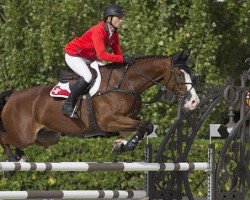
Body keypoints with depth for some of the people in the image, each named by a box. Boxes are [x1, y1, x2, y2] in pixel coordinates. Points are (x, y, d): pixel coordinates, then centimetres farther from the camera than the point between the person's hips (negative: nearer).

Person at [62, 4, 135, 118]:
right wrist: (123, 59, -44)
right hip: (73, 56, -10)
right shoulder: (98, 31, -32)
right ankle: (67, 106, -22)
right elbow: (102, 55, -42)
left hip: (89, 58, 10)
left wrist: (124, 63, -14)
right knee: (87, 77, -30)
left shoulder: (114, 33, -4)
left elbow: (117, 51, 3)